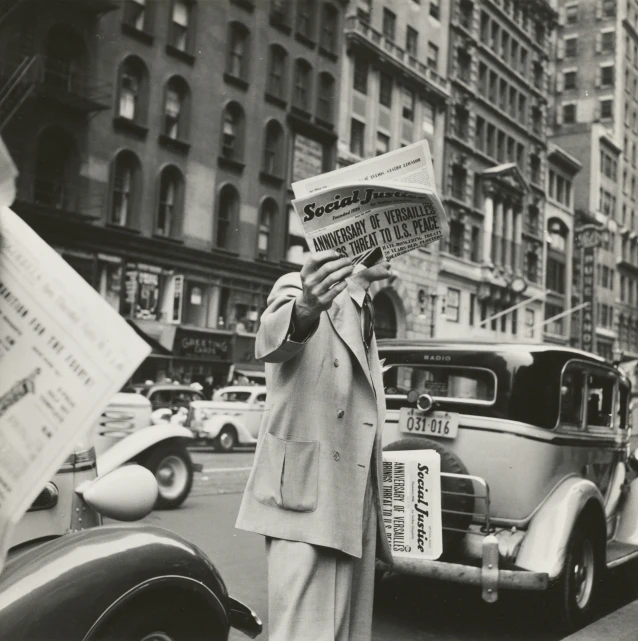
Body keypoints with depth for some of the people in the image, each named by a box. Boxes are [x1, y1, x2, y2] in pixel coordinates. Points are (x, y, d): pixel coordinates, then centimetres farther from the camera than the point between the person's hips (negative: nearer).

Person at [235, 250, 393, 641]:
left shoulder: (363, 314, 19)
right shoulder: (300, 287, -5)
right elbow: (271, 341, -29)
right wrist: (304, 309, -52)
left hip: (353, 503, 8)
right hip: (306, 495, -8)